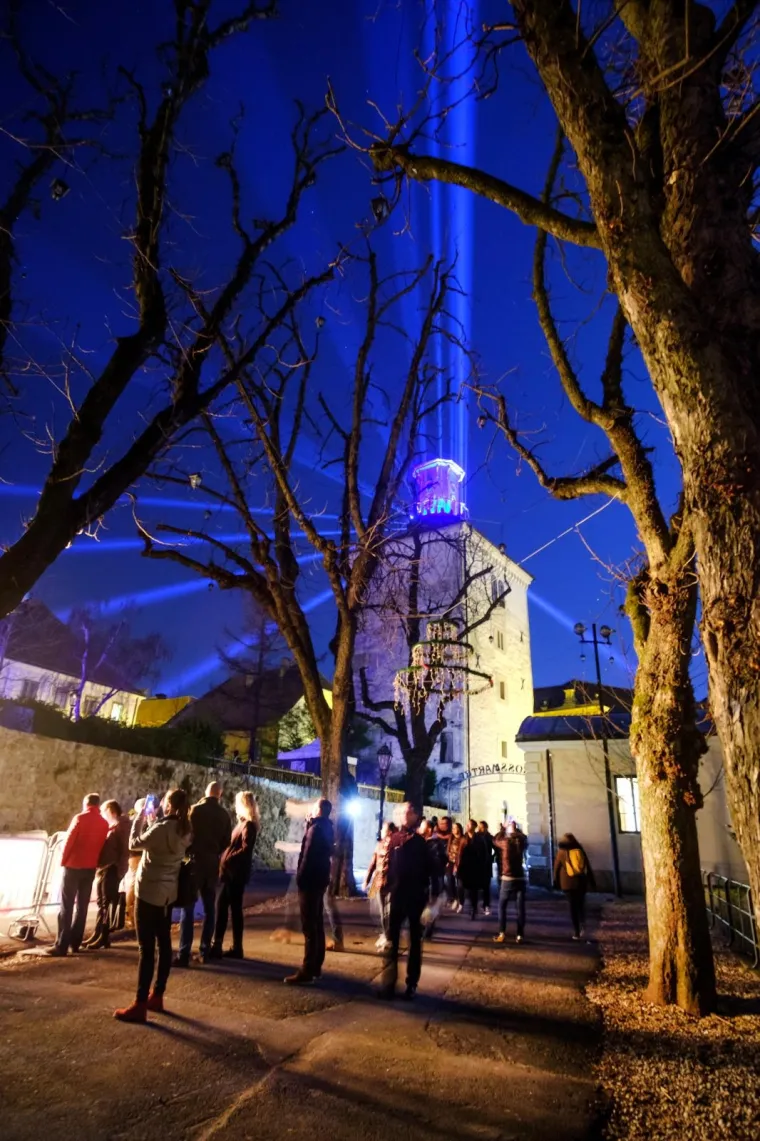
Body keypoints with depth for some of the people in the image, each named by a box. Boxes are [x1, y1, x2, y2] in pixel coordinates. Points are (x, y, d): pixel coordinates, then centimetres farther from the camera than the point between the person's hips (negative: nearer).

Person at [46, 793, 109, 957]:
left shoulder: (80, 818, -10)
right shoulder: (104, 824, 3)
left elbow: (69, 841, -10)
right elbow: (101, 846, 6)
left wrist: (63, 861, 2)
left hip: (73, 866, -4)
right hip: (90, 868, 4)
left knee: (66, 906, 0)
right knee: (82, 906, 12)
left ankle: (61, 945, -3)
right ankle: (75, 943, 15)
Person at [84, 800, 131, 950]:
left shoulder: (121, 825, -10)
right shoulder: (110, 826, 17)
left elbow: (124, 850, -15)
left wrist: (118, 871, -17)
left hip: (111, 870, -9)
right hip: (102, 869, 9)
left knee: (107, 904, -3)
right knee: (101, 904, 14)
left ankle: (104, 938, 3)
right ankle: (97, 935, 23)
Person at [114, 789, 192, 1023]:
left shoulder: (162, 828, -22)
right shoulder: (184, 830, 3)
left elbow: (134, 844, -10)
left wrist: (140, 818, -1)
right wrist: (152, 822, 13)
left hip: (150, 891, -8)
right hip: (168, 892, 8)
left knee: (146, 948, -3)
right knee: (164, 944, 14)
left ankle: (140, 1005, 3)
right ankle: (156, 996, 24)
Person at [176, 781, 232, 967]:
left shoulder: (195, 810, -9)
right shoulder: (224, 815, 1)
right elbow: (226, 842, 7)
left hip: (195, 862, -3)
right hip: (212, 865, 3)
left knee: (188, 909, 0)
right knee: (209, 909, 13)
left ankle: (184, 954, -4)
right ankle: (204, 952, 16)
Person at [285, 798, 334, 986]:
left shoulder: (316, 828, -17)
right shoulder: (327, 828, 12)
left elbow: (308, 855, -21)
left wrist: (300, 878, -14)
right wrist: (309, 825, 5)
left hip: (310, 880, -10)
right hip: (320, 879, 10)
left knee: (309, 926, -7)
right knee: (317, 924, 14)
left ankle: (307, 972, -4)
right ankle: (315, 967, 21)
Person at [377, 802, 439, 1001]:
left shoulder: (421, 842, 0)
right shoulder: (394, 839, 1)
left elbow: (430, 868, 1)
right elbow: (388, 865, 1)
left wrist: (430, 890, -8)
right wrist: (387, 887, -6)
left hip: (416, 895, 0)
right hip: (397, 893, 1)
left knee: (415, 940, 9)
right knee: (392, 939, 2)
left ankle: (412, 984, 17)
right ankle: (388, 983, 7)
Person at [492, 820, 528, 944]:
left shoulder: (505, 842, -11)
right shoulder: (521, 842, -4)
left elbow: (495, 840, 9)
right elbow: (524, 837, 19)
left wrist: (503, 830, 15)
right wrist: (517, 830, 18)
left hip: (507, 878, -2)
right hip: (520, 878, 2)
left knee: (502, 906, 8)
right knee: (520, 907, 6)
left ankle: (502, 934, 3)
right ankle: (520, 935, 6)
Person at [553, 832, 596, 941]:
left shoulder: (561, 852, 1)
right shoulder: (580, 851, 6)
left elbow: (556, 868, 5)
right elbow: (588, 868, 7)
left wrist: (557, 883, 15)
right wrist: (592, 883, 11)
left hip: (568, 883, -2)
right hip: (581, 882, 2)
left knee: (573, 907, 6)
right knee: (581, 904, 17)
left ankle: (576, 932, 2)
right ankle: (582, 925, -6)